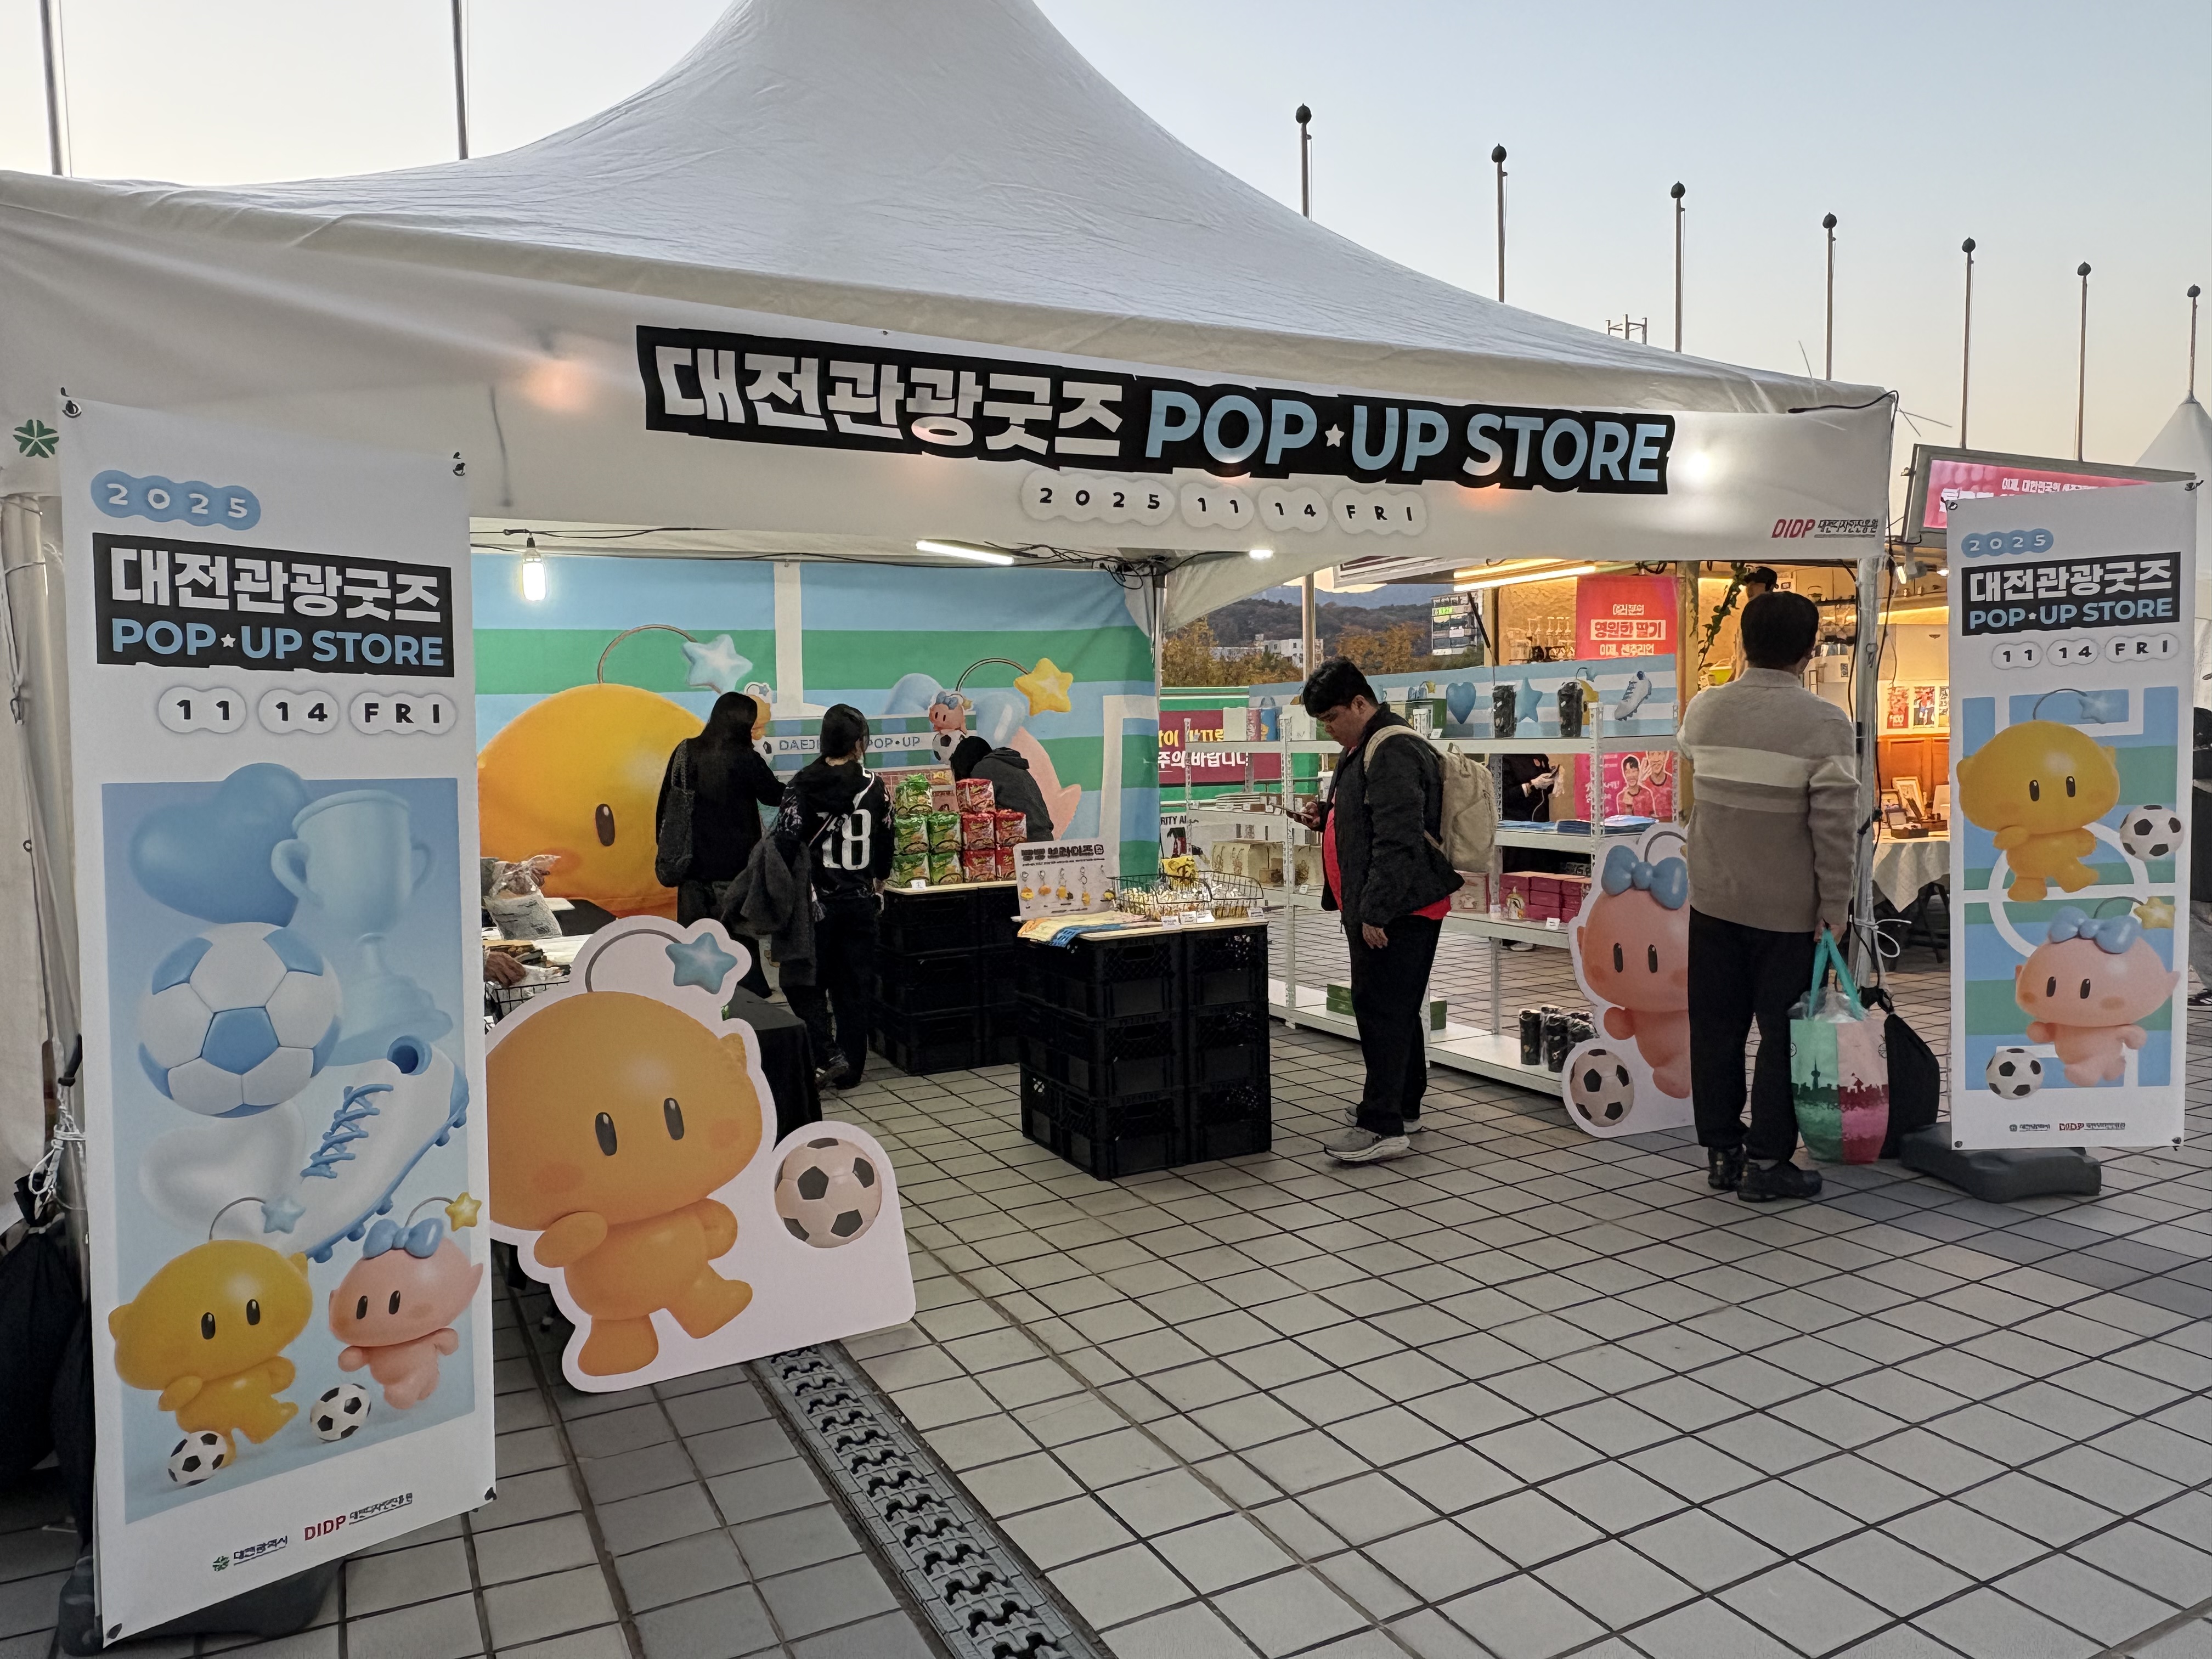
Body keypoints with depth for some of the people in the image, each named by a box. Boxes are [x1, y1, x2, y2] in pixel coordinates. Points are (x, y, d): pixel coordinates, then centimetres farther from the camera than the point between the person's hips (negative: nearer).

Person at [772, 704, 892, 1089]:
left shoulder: (803, 785, -10)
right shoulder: (875, 787, -1)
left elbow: (783, 841, -14)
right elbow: (885, 845, 8)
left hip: (816, 901, -3)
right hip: (861, 901, 3)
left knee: (805, 983, 10)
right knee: (855, 987, 11)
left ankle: (827, 1056, -5)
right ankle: (850, 1068, 17)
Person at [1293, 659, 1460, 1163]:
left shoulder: (1393, 753, -17)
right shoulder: (1363, 750, 18)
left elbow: (1398, 840, -24)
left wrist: (1376, 911, -25)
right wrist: (1326, 816, 11)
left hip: (1398, 909, -11)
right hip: (1374, 906, 11)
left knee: (1381, 1009, -10)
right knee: (1397, 1009, 17)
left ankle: (1383, 1127, -8)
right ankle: (1402, 1107, 28)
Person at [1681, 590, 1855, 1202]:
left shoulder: (1703, 710, 1)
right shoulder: (1825, 723, -14)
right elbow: (1835, 825, -16)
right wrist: (1835, 909, -9)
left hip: (1713, 899, 5)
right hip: (1788, 909, -4)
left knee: (1716, 1029, 12)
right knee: (1783, 1035, 7)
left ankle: (1719, 1152, 21)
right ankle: (1766, 1162, 13)